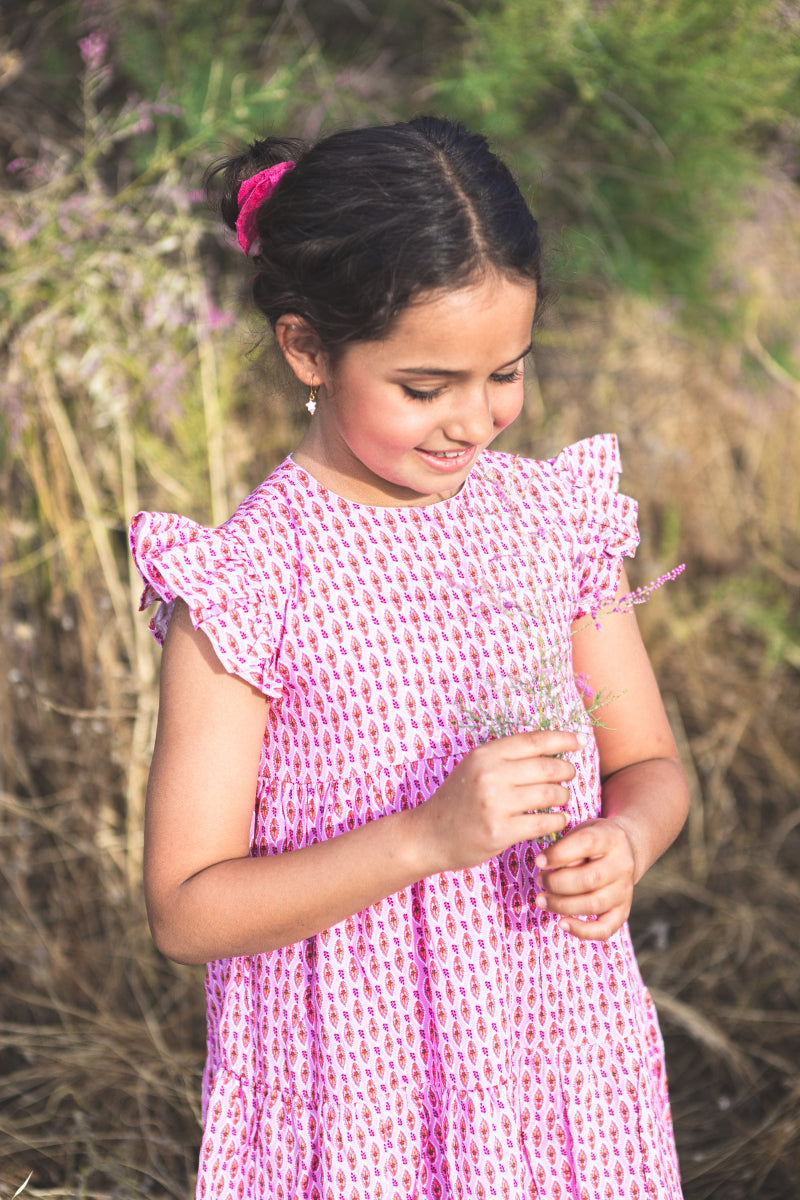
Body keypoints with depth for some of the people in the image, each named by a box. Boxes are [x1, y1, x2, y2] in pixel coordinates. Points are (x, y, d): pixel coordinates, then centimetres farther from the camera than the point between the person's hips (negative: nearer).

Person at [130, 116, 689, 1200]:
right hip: (357, 1102, -4)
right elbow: (188, 913, -16)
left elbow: (650, 764, 8)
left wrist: (621, 844, -15)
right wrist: (428, 838, -26)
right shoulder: (249, 581, -16)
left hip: (570, 1059, 4)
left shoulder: (555, 518, -2)